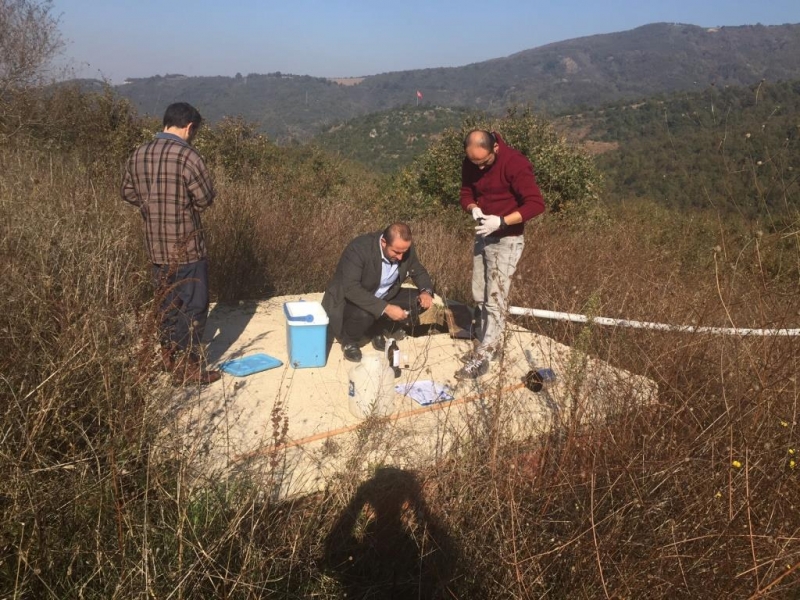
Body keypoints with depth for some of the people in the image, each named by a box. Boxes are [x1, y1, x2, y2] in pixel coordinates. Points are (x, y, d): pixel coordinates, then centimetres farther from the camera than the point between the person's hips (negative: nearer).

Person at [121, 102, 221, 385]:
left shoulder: (138, 154, 5)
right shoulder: (187, 155, -17)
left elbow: (129, 193, 13)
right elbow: (206, 198, -12)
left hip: (156, 244, 7)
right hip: (186, 245, -7)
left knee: (167, 302, 19)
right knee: (193, 305, 2)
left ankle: (168, 355, 31)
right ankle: (187, 367, 6)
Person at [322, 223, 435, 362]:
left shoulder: (406, 249, -13)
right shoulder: (359, 248, -32)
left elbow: (419, 271, 4)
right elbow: (351, 289, -38)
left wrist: (426, 291, -18)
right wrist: (386, 308, -43)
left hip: (382, 298, 6)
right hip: (348, 301, -6)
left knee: (419, 300, -10)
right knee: (364, 314, -38)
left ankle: (376, 329, 6)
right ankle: (349, 341, -4)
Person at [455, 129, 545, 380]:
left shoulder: (515, 163, -22)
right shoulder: (470, 164, -1)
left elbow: (536, 204, -24)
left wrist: (501, 222, -31)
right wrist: (473, 209, -13)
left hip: (507, 239, -7)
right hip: (483, 236, 7)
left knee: (495, 298, -8)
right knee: (480, 296, 12)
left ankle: (483, 356, -3)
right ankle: (489, 345, 27)